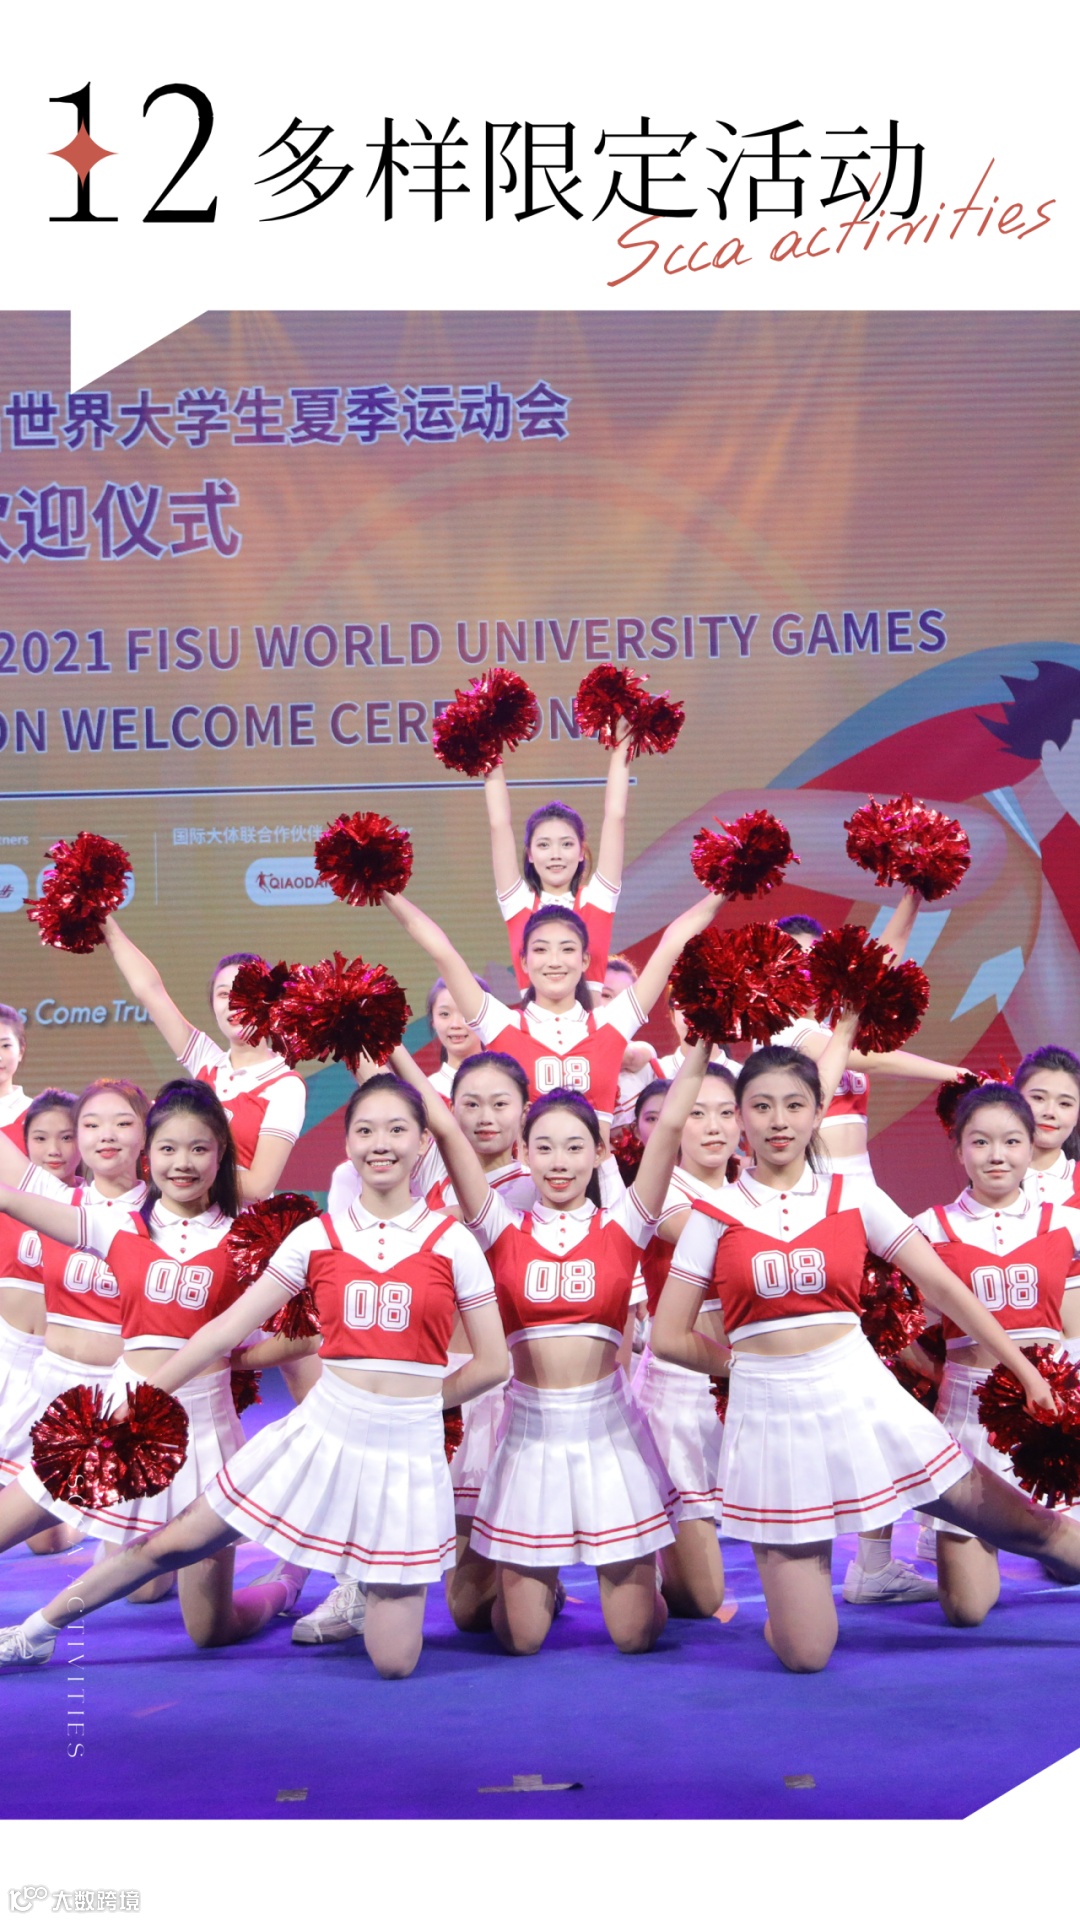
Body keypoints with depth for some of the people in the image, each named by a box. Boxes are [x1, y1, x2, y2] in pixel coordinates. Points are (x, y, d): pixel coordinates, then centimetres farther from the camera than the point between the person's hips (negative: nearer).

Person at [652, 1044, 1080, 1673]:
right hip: (768, 1412, -1)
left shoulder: (854, 1198, 2)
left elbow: (944, 1288, 2)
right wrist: (756, 1360, 6)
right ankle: (793, 1580, 32)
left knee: (1029, 1530, -1)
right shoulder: (716, 1215, -1)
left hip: (858, 1396, 1)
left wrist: (1027, 1372, -2)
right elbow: (669, 1337, 2)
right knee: (805, 1654, 1)